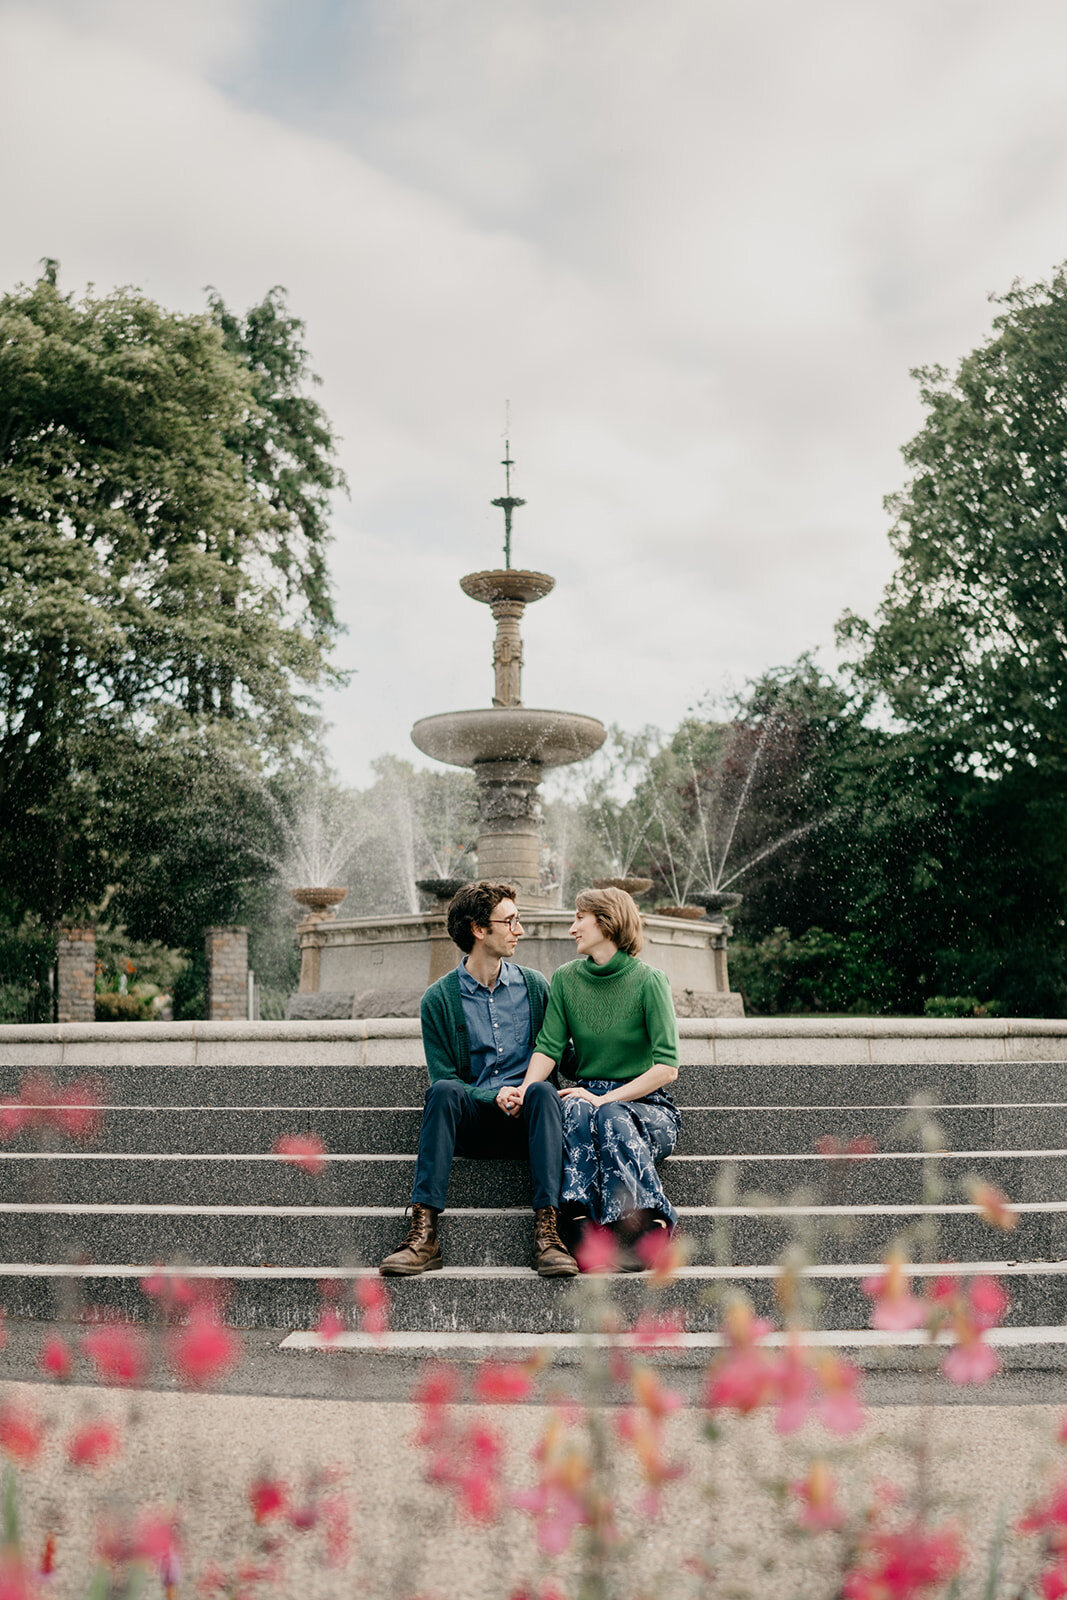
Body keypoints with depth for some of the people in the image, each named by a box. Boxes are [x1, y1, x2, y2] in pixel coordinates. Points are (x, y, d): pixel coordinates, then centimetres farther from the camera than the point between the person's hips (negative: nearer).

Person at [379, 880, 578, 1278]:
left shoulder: (534, 987, 9)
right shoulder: (439, 999, 2)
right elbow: (444, 1076, -1)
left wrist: (525, 1092, -12)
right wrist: (494, 1096, -18)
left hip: (524, 1121, 1)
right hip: (472, 1119, -1)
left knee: (543, 1091, -32)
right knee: (444, 1090, -32)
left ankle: (547, 1233, -39)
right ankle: (423, 1234, -38)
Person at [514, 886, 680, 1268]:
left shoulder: (648, 981, -6)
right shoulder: (565, 978, 7)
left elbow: (667, 1067, -11)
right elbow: (548, 1047, 0)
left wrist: (606, 1099, -20)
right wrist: (524, 1089, -20)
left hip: (646, 1104, -2)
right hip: (589, 1096, 2)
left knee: (610, 1116, -36)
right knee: (575, 1108, -33)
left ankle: (638, 1227, -41)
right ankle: (585, 1224, -44)